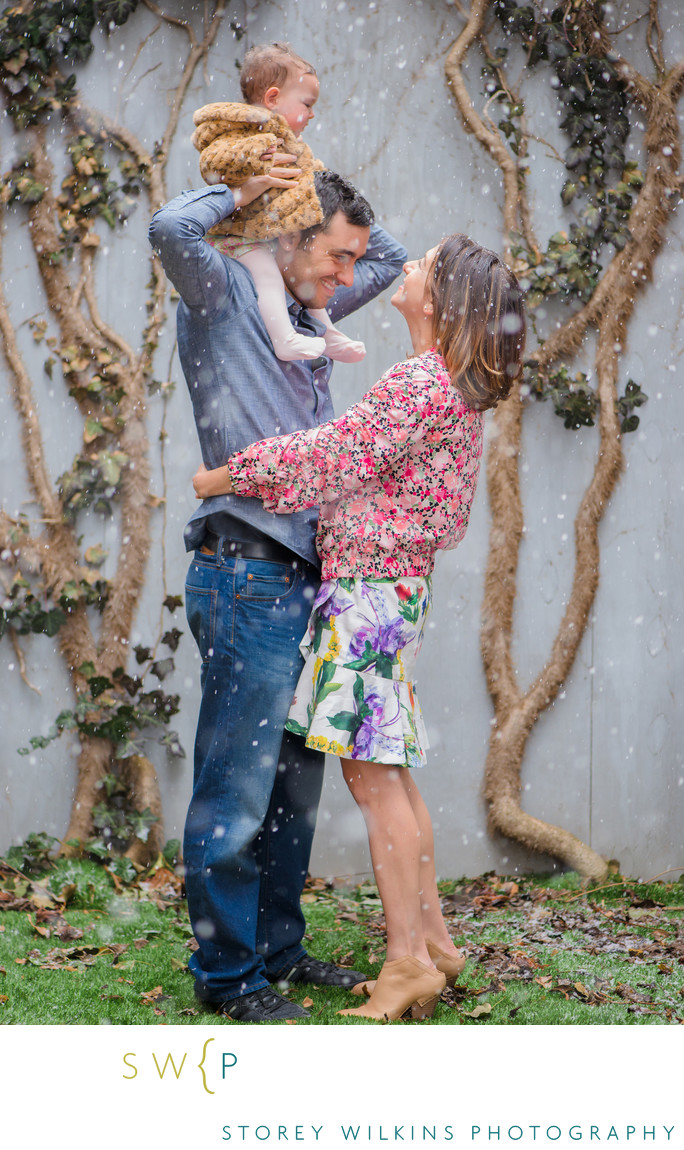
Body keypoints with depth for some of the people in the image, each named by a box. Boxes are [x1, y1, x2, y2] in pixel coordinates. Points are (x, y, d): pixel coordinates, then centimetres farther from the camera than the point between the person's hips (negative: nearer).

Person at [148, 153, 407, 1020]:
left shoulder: (308, 313, 18)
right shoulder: (223, 296, -4)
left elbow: (394, 258, 33)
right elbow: (172, 229, -25)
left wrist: (325, 193, 17)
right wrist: (243, 193, -8)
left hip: (304, 579, 9)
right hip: (247, 578, -9)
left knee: (296, 784, 14)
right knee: (237, 791, -4)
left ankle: (277, 949, 25)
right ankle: (227, 973, 5)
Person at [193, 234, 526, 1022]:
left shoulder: (419, 382, -16)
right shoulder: (455, 389, 14)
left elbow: (332, 455, -16)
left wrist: (227, 476, -5)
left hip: (370, 586, -10)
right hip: (397, 585, 10)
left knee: (374, 774, -8)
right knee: (387, 772, 14)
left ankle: (408, 961, -5)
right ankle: (431, 941, 20)